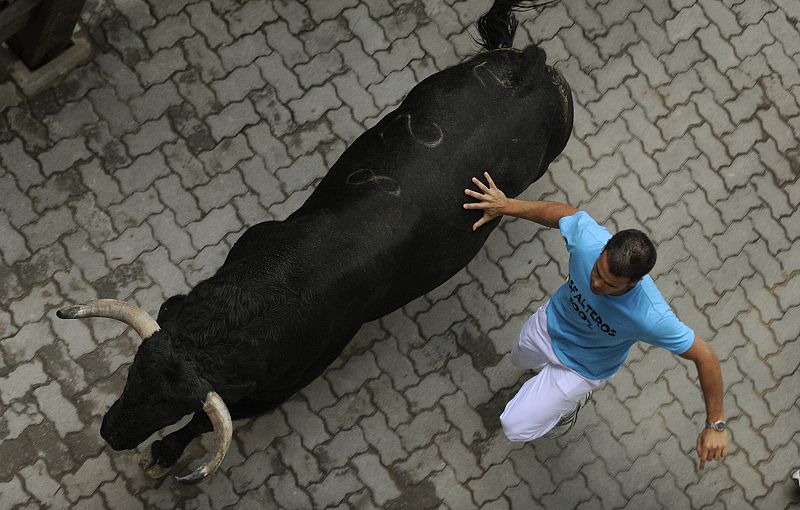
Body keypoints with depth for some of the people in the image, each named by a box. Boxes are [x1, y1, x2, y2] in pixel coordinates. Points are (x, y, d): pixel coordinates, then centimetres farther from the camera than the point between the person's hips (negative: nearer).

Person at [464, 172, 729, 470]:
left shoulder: (651, 318, -45)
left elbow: (705, 357, -31)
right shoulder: (588, 238, -38)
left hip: (582, 367, -4)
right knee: (521, 361, 35)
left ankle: (571, 403, 29)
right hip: (550, 322, 4)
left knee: (516, 428, 1)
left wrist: (716, 426, -23)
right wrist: (507, 205, -16)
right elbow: (562, 211, -14)